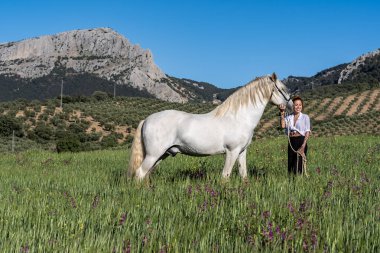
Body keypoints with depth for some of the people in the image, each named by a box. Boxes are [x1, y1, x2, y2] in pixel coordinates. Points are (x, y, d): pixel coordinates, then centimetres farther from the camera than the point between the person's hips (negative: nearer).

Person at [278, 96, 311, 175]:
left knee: (298, 167, -6)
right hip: (291, 142, 3)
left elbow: (307, 132, -3)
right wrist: (282, 113, -13)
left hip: (301, 141, -3)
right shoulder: (288, 117, 9)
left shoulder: (305, 117, 3)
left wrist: (303, 145, -13)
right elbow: (283, 126, -10)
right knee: (290, 167, 6)